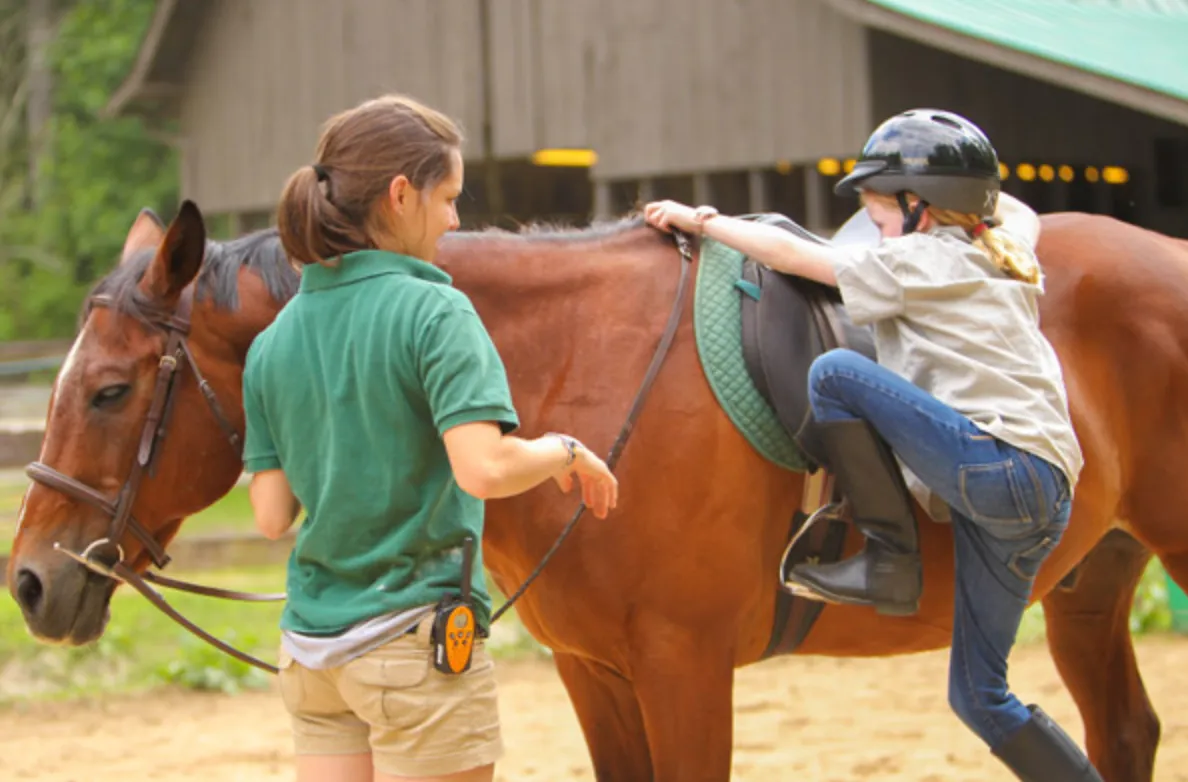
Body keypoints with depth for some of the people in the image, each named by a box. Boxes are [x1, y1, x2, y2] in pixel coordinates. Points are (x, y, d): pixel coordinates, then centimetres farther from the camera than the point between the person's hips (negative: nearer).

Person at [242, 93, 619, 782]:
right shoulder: (434, 313, -13)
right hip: (416, 640, -6)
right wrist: (567, 452, -7)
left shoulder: (274, 342, 5)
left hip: (313, 648, 6)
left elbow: (272, 514, 4)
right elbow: (485, 468, -25)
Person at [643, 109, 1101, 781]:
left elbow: (792, 255, 2)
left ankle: (890, 561, -8)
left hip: (1000, 467, -9)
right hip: (1044, 498, 9)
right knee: (978, 695, 11)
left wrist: (701, 219, 12)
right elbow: (1017, 214, 50)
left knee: (836, 372, -12)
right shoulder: (1001, 259, 23)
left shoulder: (919, 260, 0)